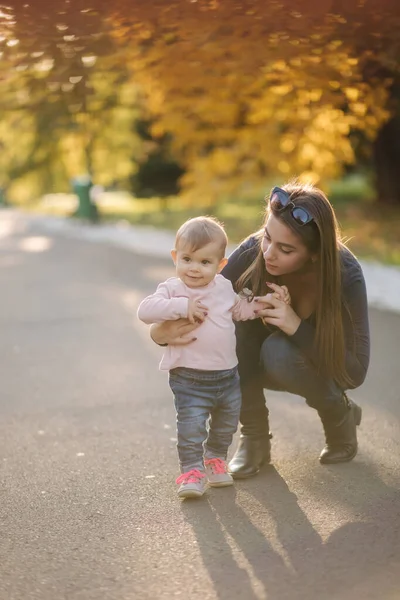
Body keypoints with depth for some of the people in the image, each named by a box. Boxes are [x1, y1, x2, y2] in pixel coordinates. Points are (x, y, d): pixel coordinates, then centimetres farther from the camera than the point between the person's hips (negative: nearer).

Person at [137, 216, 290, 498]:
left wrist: (265, 301, 12)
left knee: (227, 422, 18)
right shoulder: (173, 289, -10)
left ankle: (215, 458, 40)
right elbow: (145, 310, -24)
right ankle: (192, 470, 4)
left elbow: (240, 309, 25)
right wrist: (181, 306, -30)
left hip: (228, 374, 6)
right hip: (190, 379, -6)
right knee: (191, 425, -12)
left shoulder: (224, 287, 7)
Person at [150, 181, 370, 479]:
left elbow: (356, 371, -29)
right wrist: (161, 332, -41)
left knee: (278, 351, -35)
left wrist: (298, 327, -42)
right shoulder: (252, 252, -26)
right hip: (265, 363, 3)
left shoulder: (346, 275, -31)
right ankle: (254, 438, -14)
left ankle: (341, 414, -5)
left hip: (324, 363, -3)